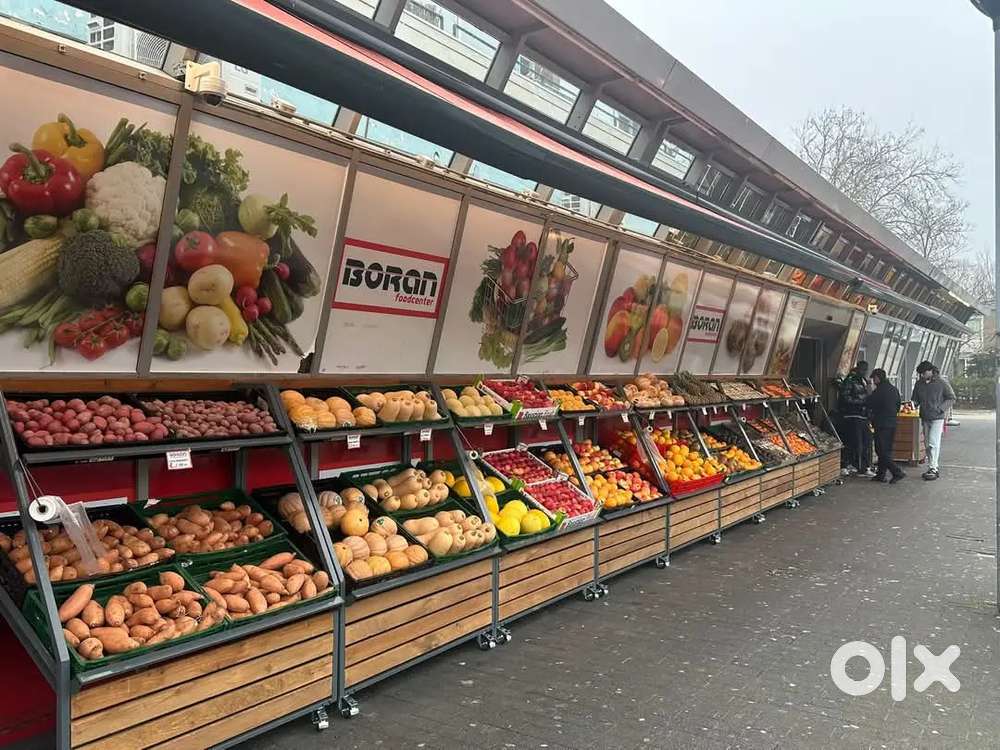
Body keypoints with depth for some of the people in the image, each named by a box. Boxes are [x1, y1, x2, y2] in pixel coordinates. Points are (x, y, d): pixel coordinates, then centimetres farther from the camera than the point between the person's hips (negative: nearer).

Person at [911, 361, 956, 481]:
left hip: (937, 418, -5)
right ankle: (933, 468, 17)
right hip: (925, 418, 6)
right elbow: (915, 399, 15)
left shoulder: (942, 383, -7)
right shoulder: (919, 384, 6)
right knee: (927, 444, 9)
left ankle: (933, 469, -11)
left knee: (933, 443, -13)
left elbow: (951, 399, -2)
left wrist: (940, 408, -14)